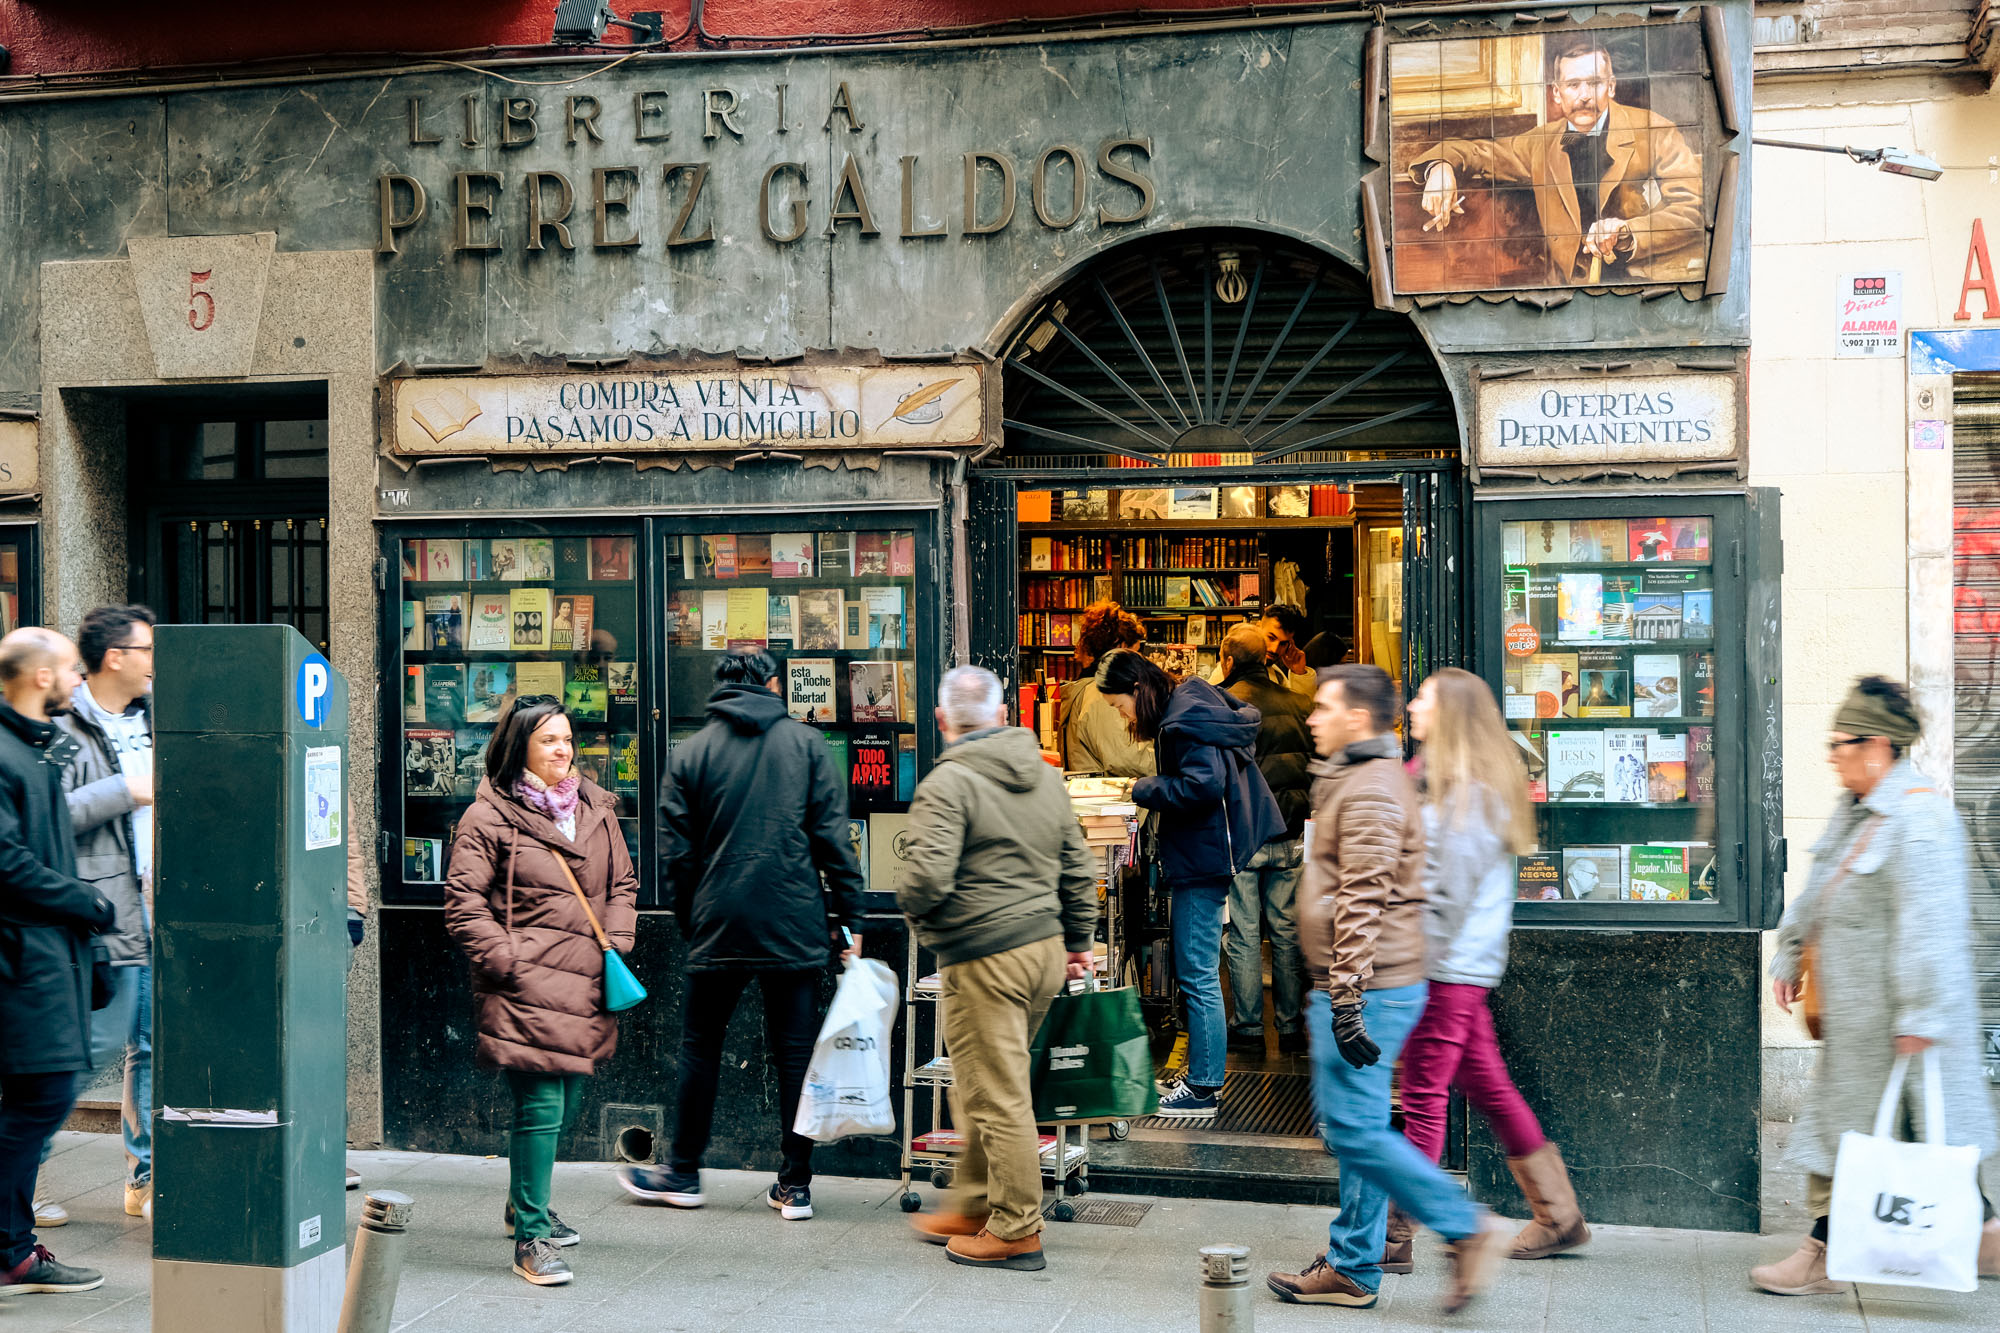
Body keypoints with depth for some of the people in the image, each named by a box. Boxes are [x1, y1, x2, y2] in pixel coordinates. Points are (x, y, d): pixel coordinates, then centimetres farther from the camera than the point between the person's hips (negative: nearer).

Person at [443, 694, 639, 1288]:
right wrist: (507, 961, -13)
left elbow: (623, 882, 20)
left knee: (567, 1103, 17)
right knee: (540, 1107, -10)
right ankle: (531, 1240, 1)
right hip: (525, 988, -7)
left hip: (582, 984, 7)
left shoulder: (595, 809, 14)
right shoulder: (489, 817, -5)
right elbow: (463, 902, -7)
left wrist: (616, 942, 6)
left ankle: (524, 1205, 40)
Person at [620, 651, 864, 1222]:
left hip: (719, 925, 0)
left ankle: (683, 1174, 22)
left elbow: (675, 852, 3)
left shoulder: (690, 752, 3)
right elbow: (834, 838, -2)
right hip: (795, 925, 0)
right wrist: (849, 919, 3)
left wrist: (690, 922, 15)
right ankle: (795, 1185, 10)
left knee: (700, 1046, 13)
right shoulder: (807, 743, 2)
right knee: (796, 1050, 6)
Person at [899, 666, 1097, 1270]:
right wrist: (1079, 941, 25)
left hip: (985, 960, -8)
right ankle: (973, 1205, 30)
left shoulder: (947, 784, -13)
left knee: (997, 1096, 1)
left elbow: (928, 877, -23)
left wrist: (914, 911, -1)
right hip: (1046, 949, 8)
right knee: (981, 1085, 20)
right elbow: (1078, 870, 15)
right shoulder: (1047, 777, 10)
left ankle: (1017, 1231, 9)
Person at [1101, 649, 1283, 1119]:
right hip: (1202, 855, 11)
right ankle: (1205, 1073, 24)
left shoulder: (1186, 721, -17)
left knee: (1198, 976, -5)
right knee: (1198, 972, 16)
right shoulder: (1187, 706, 14)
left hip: (1203, 858, -11)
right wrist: (1150, 788, 9)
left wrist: (1142, 789, -15)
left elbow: (1204, 785, -26)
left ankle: (1202, 1089, 0)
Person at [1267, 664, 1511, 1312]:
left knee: (1354, 1129, -9)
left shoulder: (1368, 790, -15)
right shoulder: (1369, 779, 19)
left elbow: (1362, 904, -22)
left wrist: (1347, 1000, -25)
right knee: (1356, 1128, 12)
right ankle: (1352, 1268, 18)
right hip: (1380, 988, 10)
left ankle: (1467, 1228, -3)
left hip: (1368, 988, -10)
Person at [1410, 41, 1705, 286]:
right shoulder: (1542, 145, 13)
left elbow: (1693, 208, -3)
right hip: (1575, 283, 3)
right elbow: (1476, 152, 25)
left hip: (1656, 276, -3)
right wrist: (1441, 168, -2)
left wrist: (1627, 232, -22)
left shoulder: (1655, 132, 2)